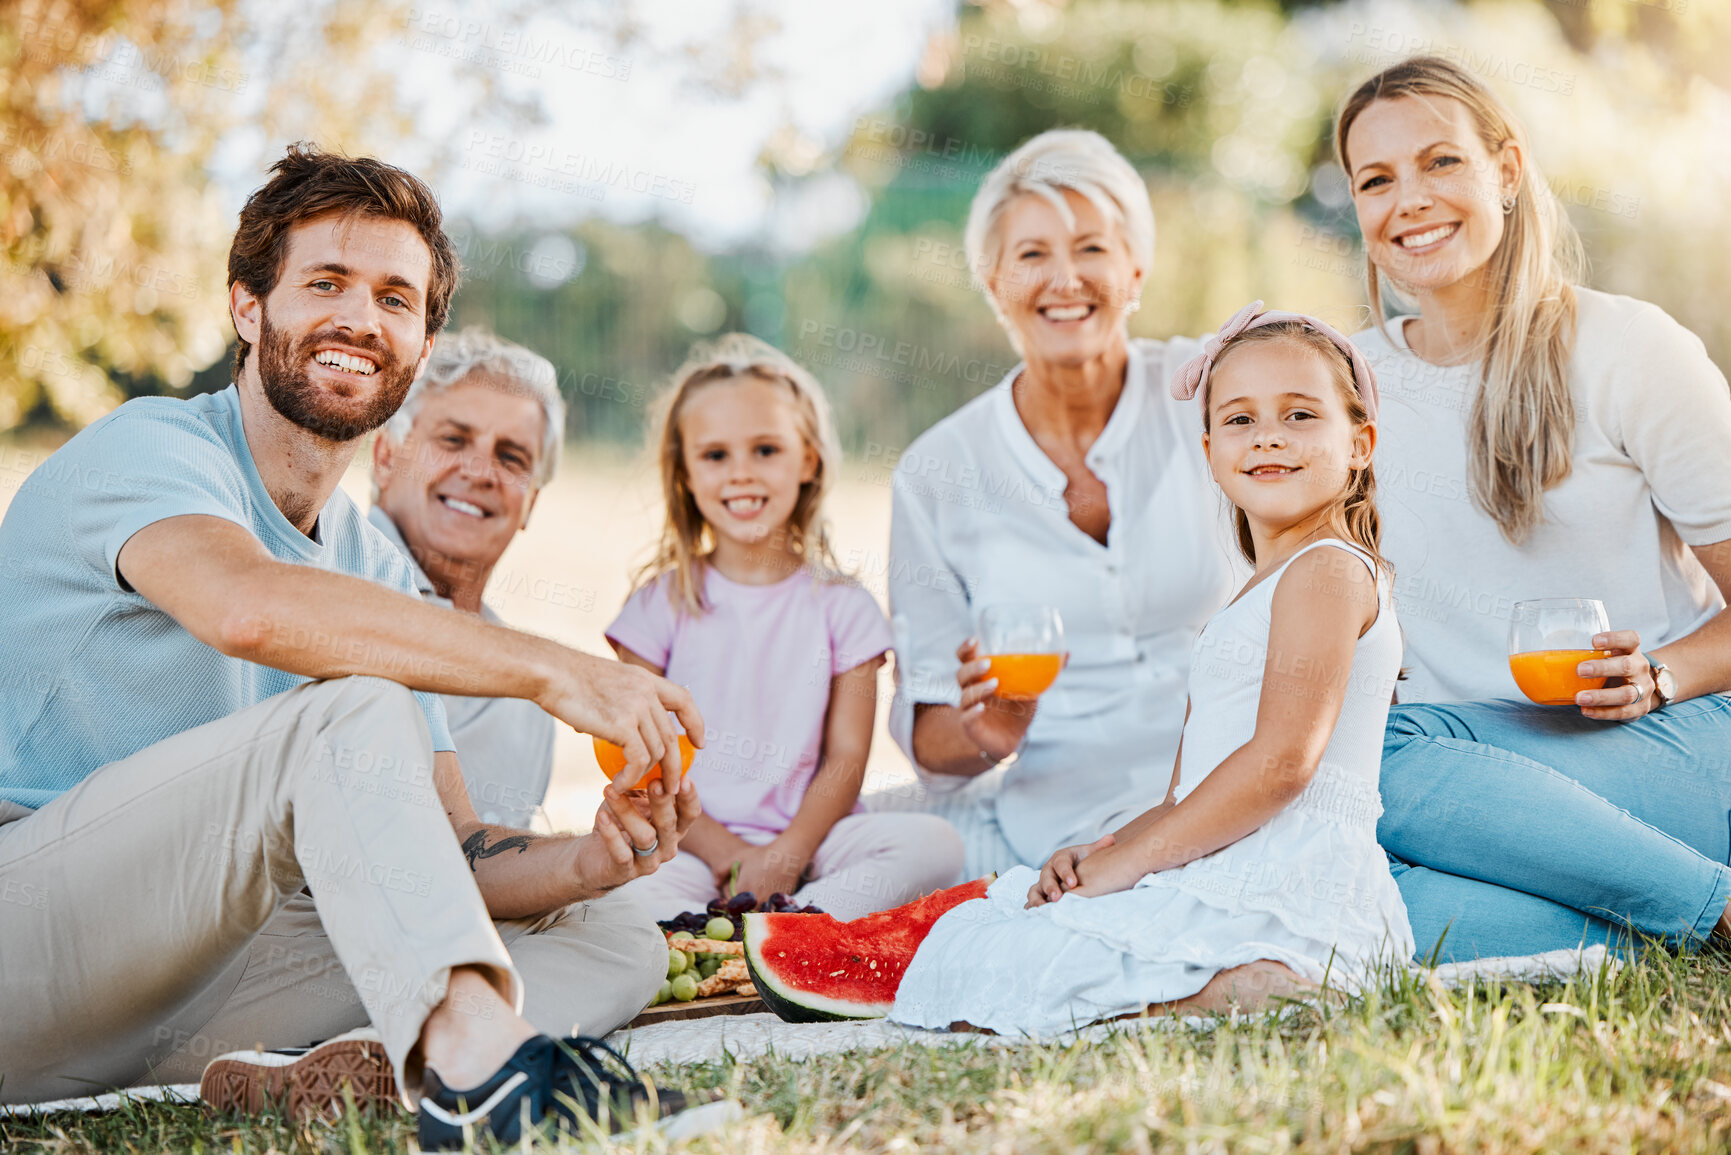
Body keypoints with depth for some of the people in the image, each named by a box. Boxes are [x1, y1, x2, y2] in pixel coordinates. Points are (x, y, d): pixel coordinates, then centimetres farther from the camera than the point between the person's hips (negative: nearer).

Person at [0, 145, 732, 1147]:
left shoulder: (378, 573, 14)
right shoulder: (152, 448, -8)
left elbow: (445, 853, 9)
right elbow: (250, 608, -34)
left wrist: (588, 859, -14)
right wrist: (554, 671, -32)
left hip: (174, 973, 8)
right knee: (355, 708, -29)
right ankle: (477, 1065, -45)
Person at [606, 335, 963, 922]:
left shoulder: (842, 606, 7)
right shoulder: (662, 603, 6)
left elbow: (846, 758, 2)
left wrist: (786, 855, -14)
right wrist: (724, 853, -11)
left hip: (807, 838, 2)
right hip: (694, 845, -2)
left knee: (934, 844, -26)